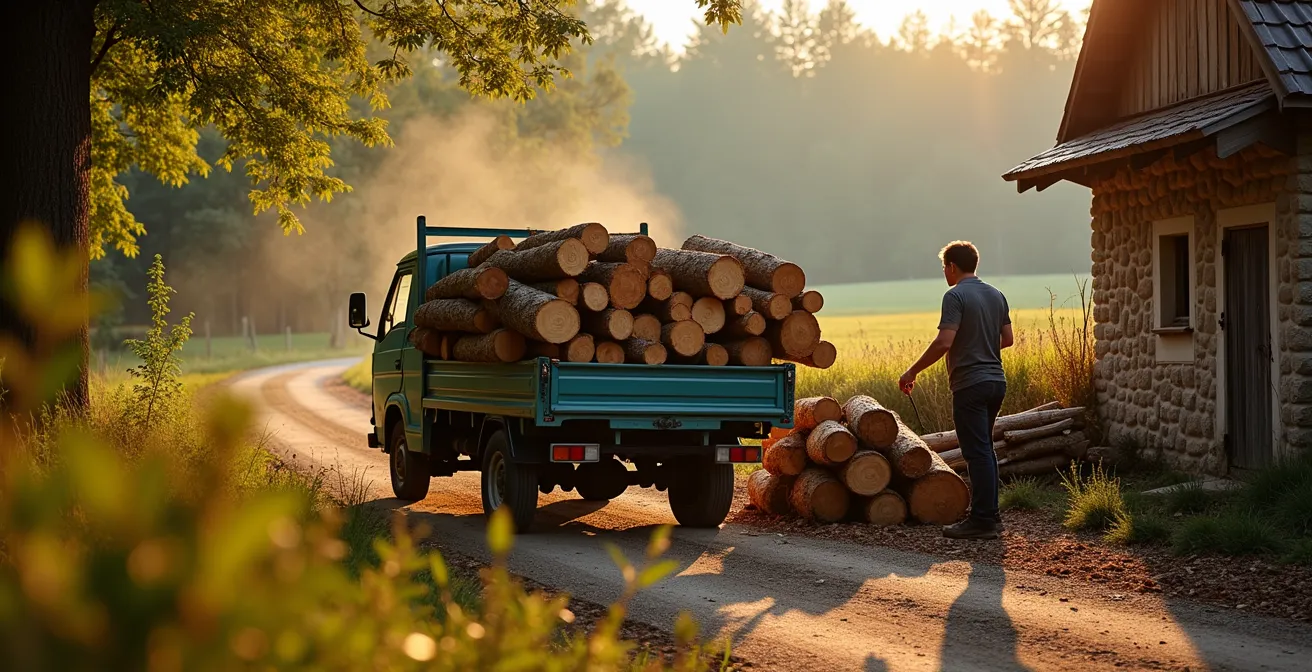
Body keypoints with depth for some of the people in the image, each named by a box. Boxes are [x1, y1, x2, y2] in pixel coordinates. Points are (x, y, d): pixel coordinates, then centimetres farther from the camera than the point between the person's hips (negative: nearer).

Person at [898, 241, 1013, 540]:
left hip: (970, 385, -8)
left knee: (977, 452, -6)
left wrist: (912, 372, -13)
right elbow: (1007, 339, 16)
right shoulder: (996, 295, 12)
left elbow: (944, 342, -21)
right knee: (984, 450, 17)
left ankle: (983, 521, -4)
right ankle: (990, 515, 20)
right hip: (996, 381, 8)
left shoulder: (956, 296, -12)